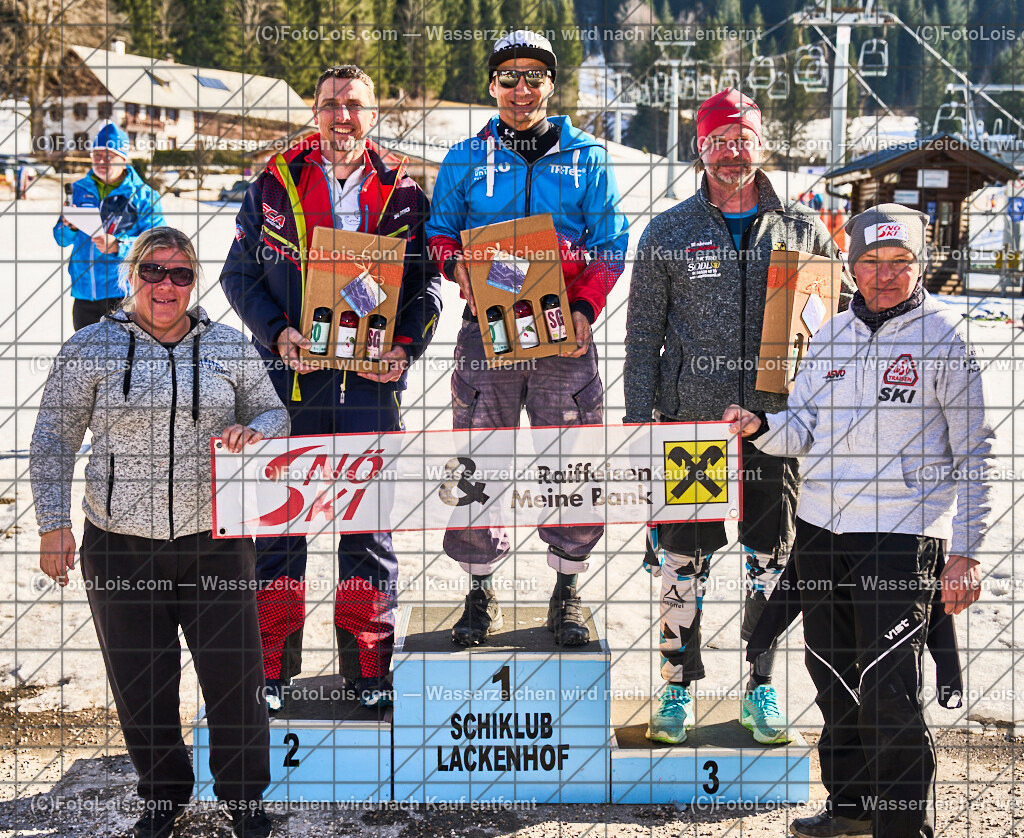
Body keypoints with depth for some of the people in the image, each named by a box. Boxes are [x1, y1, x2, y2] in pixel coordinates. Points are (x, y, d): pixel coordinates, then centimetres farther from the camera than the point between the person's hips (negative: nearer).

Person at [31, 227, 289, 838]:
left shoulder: (229, 347, 5)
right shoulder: (93, 348, 0)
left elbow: (274, 414, 14)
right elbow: (54, 438, 4)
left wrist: (254, 432, -10)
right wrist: (54, 524, -2)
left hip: (216, 543, 1)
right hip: (121, 547, 0)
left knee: (234, 675, 3)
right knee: (141, 684, 9)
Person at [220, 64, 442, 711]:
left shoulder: (402, 193, 5)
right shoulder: (276, 184, 3)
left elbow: (428, 282, 7)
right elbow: (239, 275, 6)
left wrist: (406, 346, -9)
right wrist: (278, 333, -10)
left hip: (373, 376, 0)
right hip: (291, 372, 0)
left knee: (370, 516, 5)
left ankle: (369, 666, 16)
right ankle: (272, 667, 15)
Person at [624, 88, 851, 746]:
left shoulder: (803, 230, 7)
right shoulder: (668, 234, 6)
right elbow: (643, 334, 7)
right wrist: (638, 422, 1)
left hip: (776, 420, 1)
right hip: (689, 419, -1)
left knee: (772, 558, 6)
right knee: (681, 558, 1)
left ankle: (762, 691, 19)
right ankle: (679, 689, 15)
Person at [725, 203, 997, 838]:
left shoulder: (945, 336, -5)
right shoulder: (834, 334, 12)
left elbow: (976, 453, -5)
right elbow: (805, 428, 16)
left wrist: (967, 554, -10)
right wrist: (759, 427, -7)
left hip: (902, 535, -6)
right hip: (821, 526, 6)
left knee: (891, 695, -9)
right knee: (836, 680, 16)